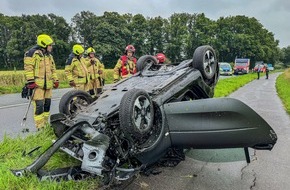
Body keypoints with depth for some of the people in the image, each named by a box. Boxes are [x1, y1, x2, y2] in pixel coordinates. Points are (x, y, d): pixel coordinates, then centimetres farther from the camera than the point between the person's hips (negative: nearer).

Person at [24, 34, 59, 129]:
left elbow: (53, 69, 26)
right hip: (38, 85, -8)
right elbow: (28, 68, -12)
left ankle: (45, 125, 22)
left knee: (47, 105, 11)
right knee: (39, 106, -10)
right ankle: (40, 128, -4)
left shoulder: (49, 56, 20)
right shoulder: (33, 53, -6)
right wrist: (30, 81, -16)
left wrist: (55, 80, 19)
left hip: (48, 85, 8)